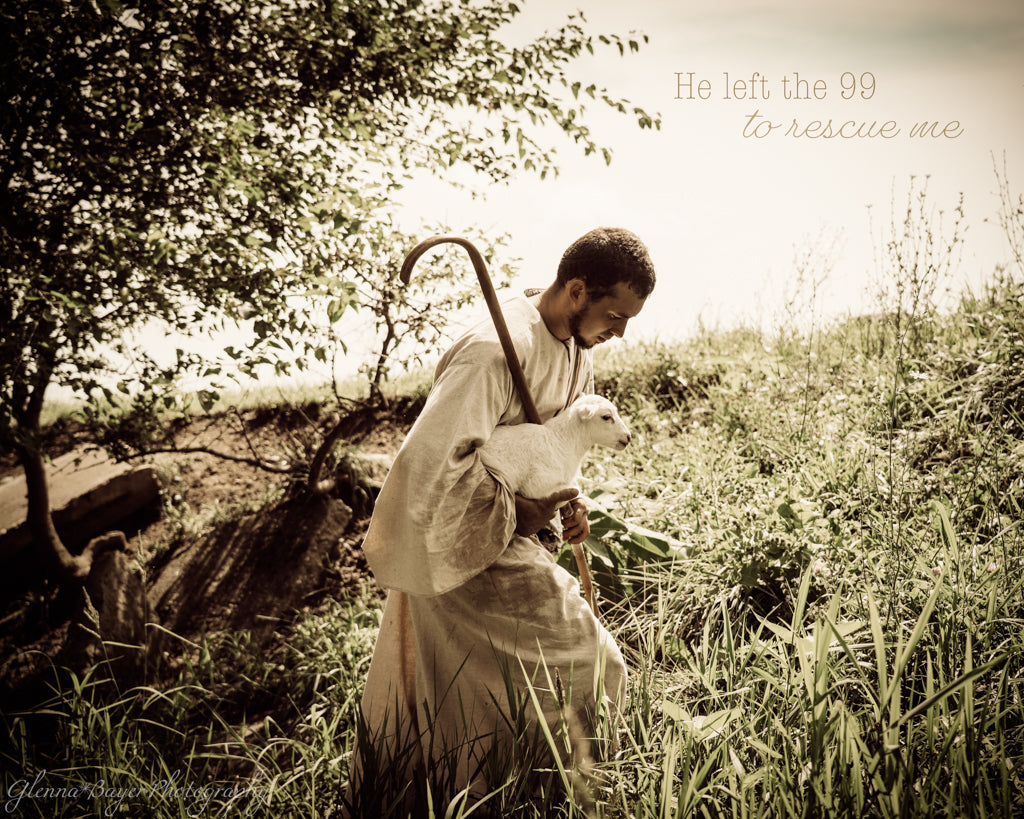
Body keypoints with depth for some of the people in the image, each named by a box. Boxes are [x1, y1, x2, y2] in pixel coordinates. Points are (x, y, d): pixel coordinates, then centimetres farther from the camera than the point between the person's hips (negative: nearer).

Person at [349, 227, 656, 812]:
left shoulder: (576, 347, 1)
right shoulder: (496, 352, -30)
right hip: (458, 542, -9)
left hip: (510, 529, 9)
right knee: (576, 665, -4)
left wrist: (568, 498, -2)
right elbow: (434, 457, -33)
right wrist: (515, 516, -25)